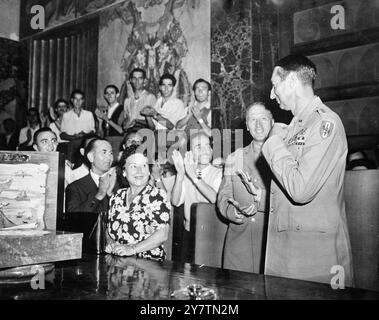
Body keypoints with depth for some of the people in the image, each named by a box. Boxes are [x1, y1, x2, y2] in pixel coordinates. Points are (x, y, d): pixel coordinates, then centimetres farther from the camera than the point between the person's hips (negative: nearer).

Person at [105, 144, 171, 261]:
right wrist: (110, 242, -1)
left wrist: (132, 249, -16)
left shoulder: (157, 196, -1)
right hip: (115, 261, 5)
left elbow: (162, 234, -9)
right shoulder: (117, 196, 14)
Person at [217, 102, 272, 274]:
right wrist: (234, 212, -10)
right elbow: (223, 197, 10)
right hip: (239, 239, 3)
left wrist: (259, 201, -21)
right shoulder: (233, 158, 14)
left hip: (272, 239, -2)